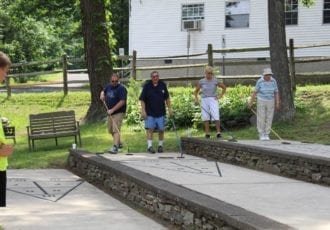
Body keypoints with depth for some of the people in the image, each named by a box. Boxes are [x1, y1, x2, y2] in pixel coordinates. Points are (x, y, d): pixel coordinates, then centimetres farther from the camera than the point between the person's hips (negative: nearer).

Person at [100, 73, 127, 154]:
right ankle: (119, 143, 35)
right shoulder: (108, 86, 9)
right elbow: (103, 91, 28)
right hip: (110, 113, 9)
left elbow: (122, 102, -23)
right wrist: (102, 94, 2)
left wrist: (112, 110, -24)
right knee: (110, 130, 17)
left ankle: (115, 147, -21)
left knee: (116, 130, -16)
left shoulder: (121, 89, -16)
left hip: (118, 113, -9)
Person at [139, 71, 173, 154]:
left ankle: (160, 145, 21)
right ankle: (149, 146, -8)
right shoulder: (147, 86, -4)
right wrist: (143, 110, -11)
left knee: (161, 129, 7)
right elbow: (142, 99, -4)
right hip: (149, 112, -3)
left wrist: (169, 108, 10)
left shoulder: (162, 85, 4)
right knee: (150, 129, -8)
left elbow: (167, 98, 13)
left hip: (161, 112, 3)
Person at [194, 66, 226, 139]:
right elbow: (196, 91, 13)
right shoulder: (201, 82, 3)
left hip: (213, 100, -1)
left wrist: (220, 96, 4)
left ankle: (218, 132, -11)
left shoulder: (215, 81, 1)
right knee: (206, 117, 1)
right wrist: (196, 99, -2)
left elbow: (224, 87, 12)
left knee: (216, 116, -13)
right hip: (204, 100, 2)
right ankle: (207, 133, 5)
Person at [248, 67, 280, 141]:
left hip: (270, 102, 3)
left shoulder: (273, 81, -5)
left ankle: (266, 135, 14)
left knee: (269, 119, 3)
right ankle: (261, 135, 10)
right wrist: (251, 102, -6)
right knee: (261, 118, -3)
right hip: (261, 101, -3)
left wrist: (277, 103, -4)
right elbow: (255, 92, -5)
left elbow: (276, 93, 1)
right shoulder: (260, 81, -12)